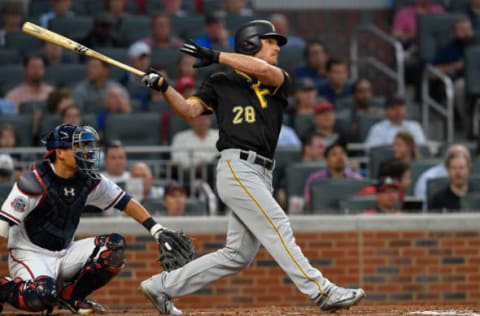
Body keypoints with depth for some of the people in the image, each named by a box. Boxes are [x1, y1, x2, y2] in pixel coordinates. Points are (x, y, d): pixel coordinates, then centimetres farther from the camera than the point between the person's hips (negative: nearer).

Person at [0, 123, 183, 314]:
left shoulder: (90, 180, 1)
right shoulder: (34, 182, -19)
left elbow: (126, 203, 7)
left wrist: (157, 230, -3)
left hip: (65, 253, 7)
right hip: (30, 254, -7)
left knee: (114, 245, -11)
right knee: (43, 294, -36)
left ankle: (69, 296, 1)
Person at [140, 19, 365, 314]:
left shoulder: (279, 81, 17)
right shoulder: (221, 82, 10)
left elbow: (266, 72, -6)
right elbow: (190, 110, -1)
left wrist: (216, 56, -7)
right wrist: (164, 87, -17)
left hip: (261, 176, 6)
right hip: (237, 167, -6)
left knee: (239, 254, 5)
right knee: (277, 229, -15)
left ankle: (163, 286, 12)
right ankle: (322, 292, -19)